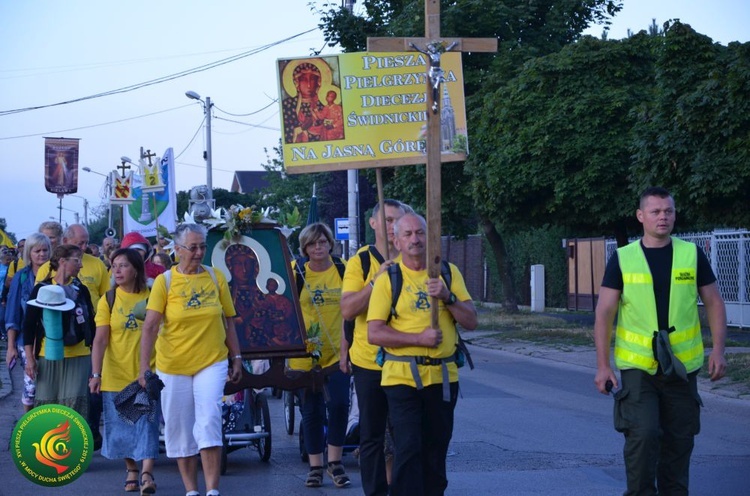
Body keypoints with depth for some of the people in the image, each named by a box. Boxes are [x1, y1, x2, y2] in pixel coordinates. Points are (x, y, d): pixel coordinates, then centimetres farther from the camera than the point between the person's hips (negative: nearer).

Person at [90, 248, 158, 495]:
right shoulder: (108, 300, 0)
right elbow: (100, 339, -5)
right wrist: (96, 374, -13)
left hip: (148, 373, -1)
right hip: (116, 375, 1)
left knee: (148, 421, -7)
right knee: (122, 425, 8)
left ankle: (147, 474, -7)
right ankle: (131, 470, 23)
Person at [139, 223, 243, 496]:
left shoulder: (216, 277, 2)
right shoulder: (164, 281, -5)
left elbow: (228, 322, 10)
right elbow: (150, 327, -11)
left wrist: (236, 358, 9)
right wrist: (144, 368, -18)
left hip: (212, 363, 0)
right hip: (173, 366, 0)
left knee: (209, 422, -13)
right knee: (180, 430, 7)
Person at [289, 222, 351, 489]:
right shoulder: (294, 272, -1)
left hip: (337, 352, 0)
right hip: (304, 354, 0)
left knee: (339, 404, -9)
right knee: (311, 411, 8)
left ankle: (335, 462, 8)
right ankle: (315, 466, 19)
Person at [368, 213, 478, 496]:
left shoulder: (449, 273, 8)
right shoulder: (388, 279, -1)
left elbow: (471, 321, 4)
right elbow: (374, 334, -7)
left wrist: (447, 297, -12)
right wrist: (419, 338, -16)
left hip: (443, 377, 3)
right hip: (402, 377, -3)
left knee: (436, 451, 10)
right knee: (408, 450, -8)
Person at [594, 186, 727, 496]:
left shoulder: (692, 255, 3)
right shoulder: (623, 259, -1)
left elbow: (714, 303, 8)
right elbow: (604, 313, -1)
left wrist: (718, 350, -3)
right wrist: (602, 365, -6)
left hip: (682, 365, 2)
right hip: (637, 365, -2)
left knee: (679, 439, 7)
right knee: (642, 433, -14)